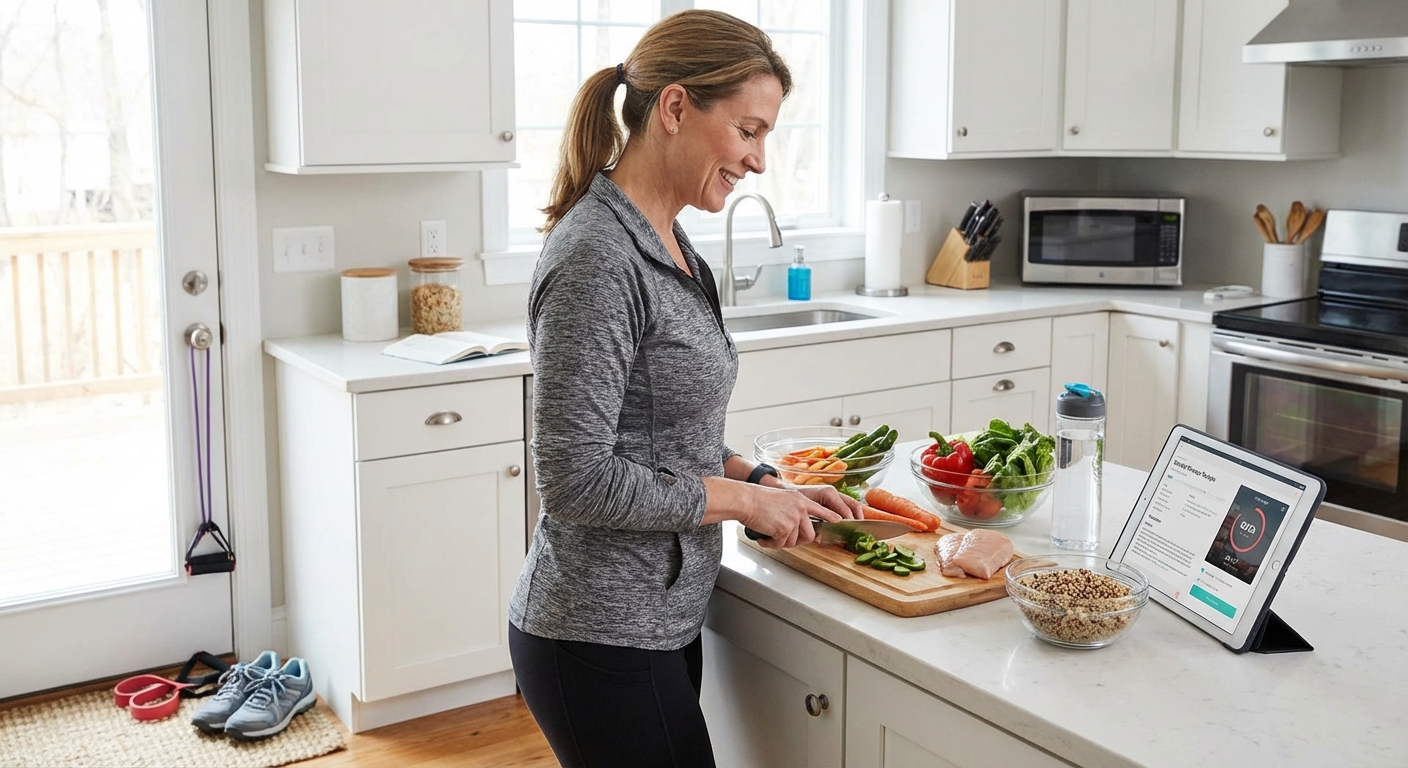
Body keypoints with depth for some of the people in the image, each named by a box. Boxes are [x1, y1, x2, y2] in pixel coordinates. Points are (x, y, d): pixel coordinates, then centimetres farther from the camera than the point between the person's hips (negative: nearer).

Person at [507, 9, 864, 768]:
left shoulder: (666, 242, 8)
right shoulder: (596, 258, -21)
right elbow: (576, 479, -23)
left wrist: (763, 481, 5)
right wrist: (739, 498, -14)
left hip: (660, 618, 9)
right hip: (600, 640, -9)